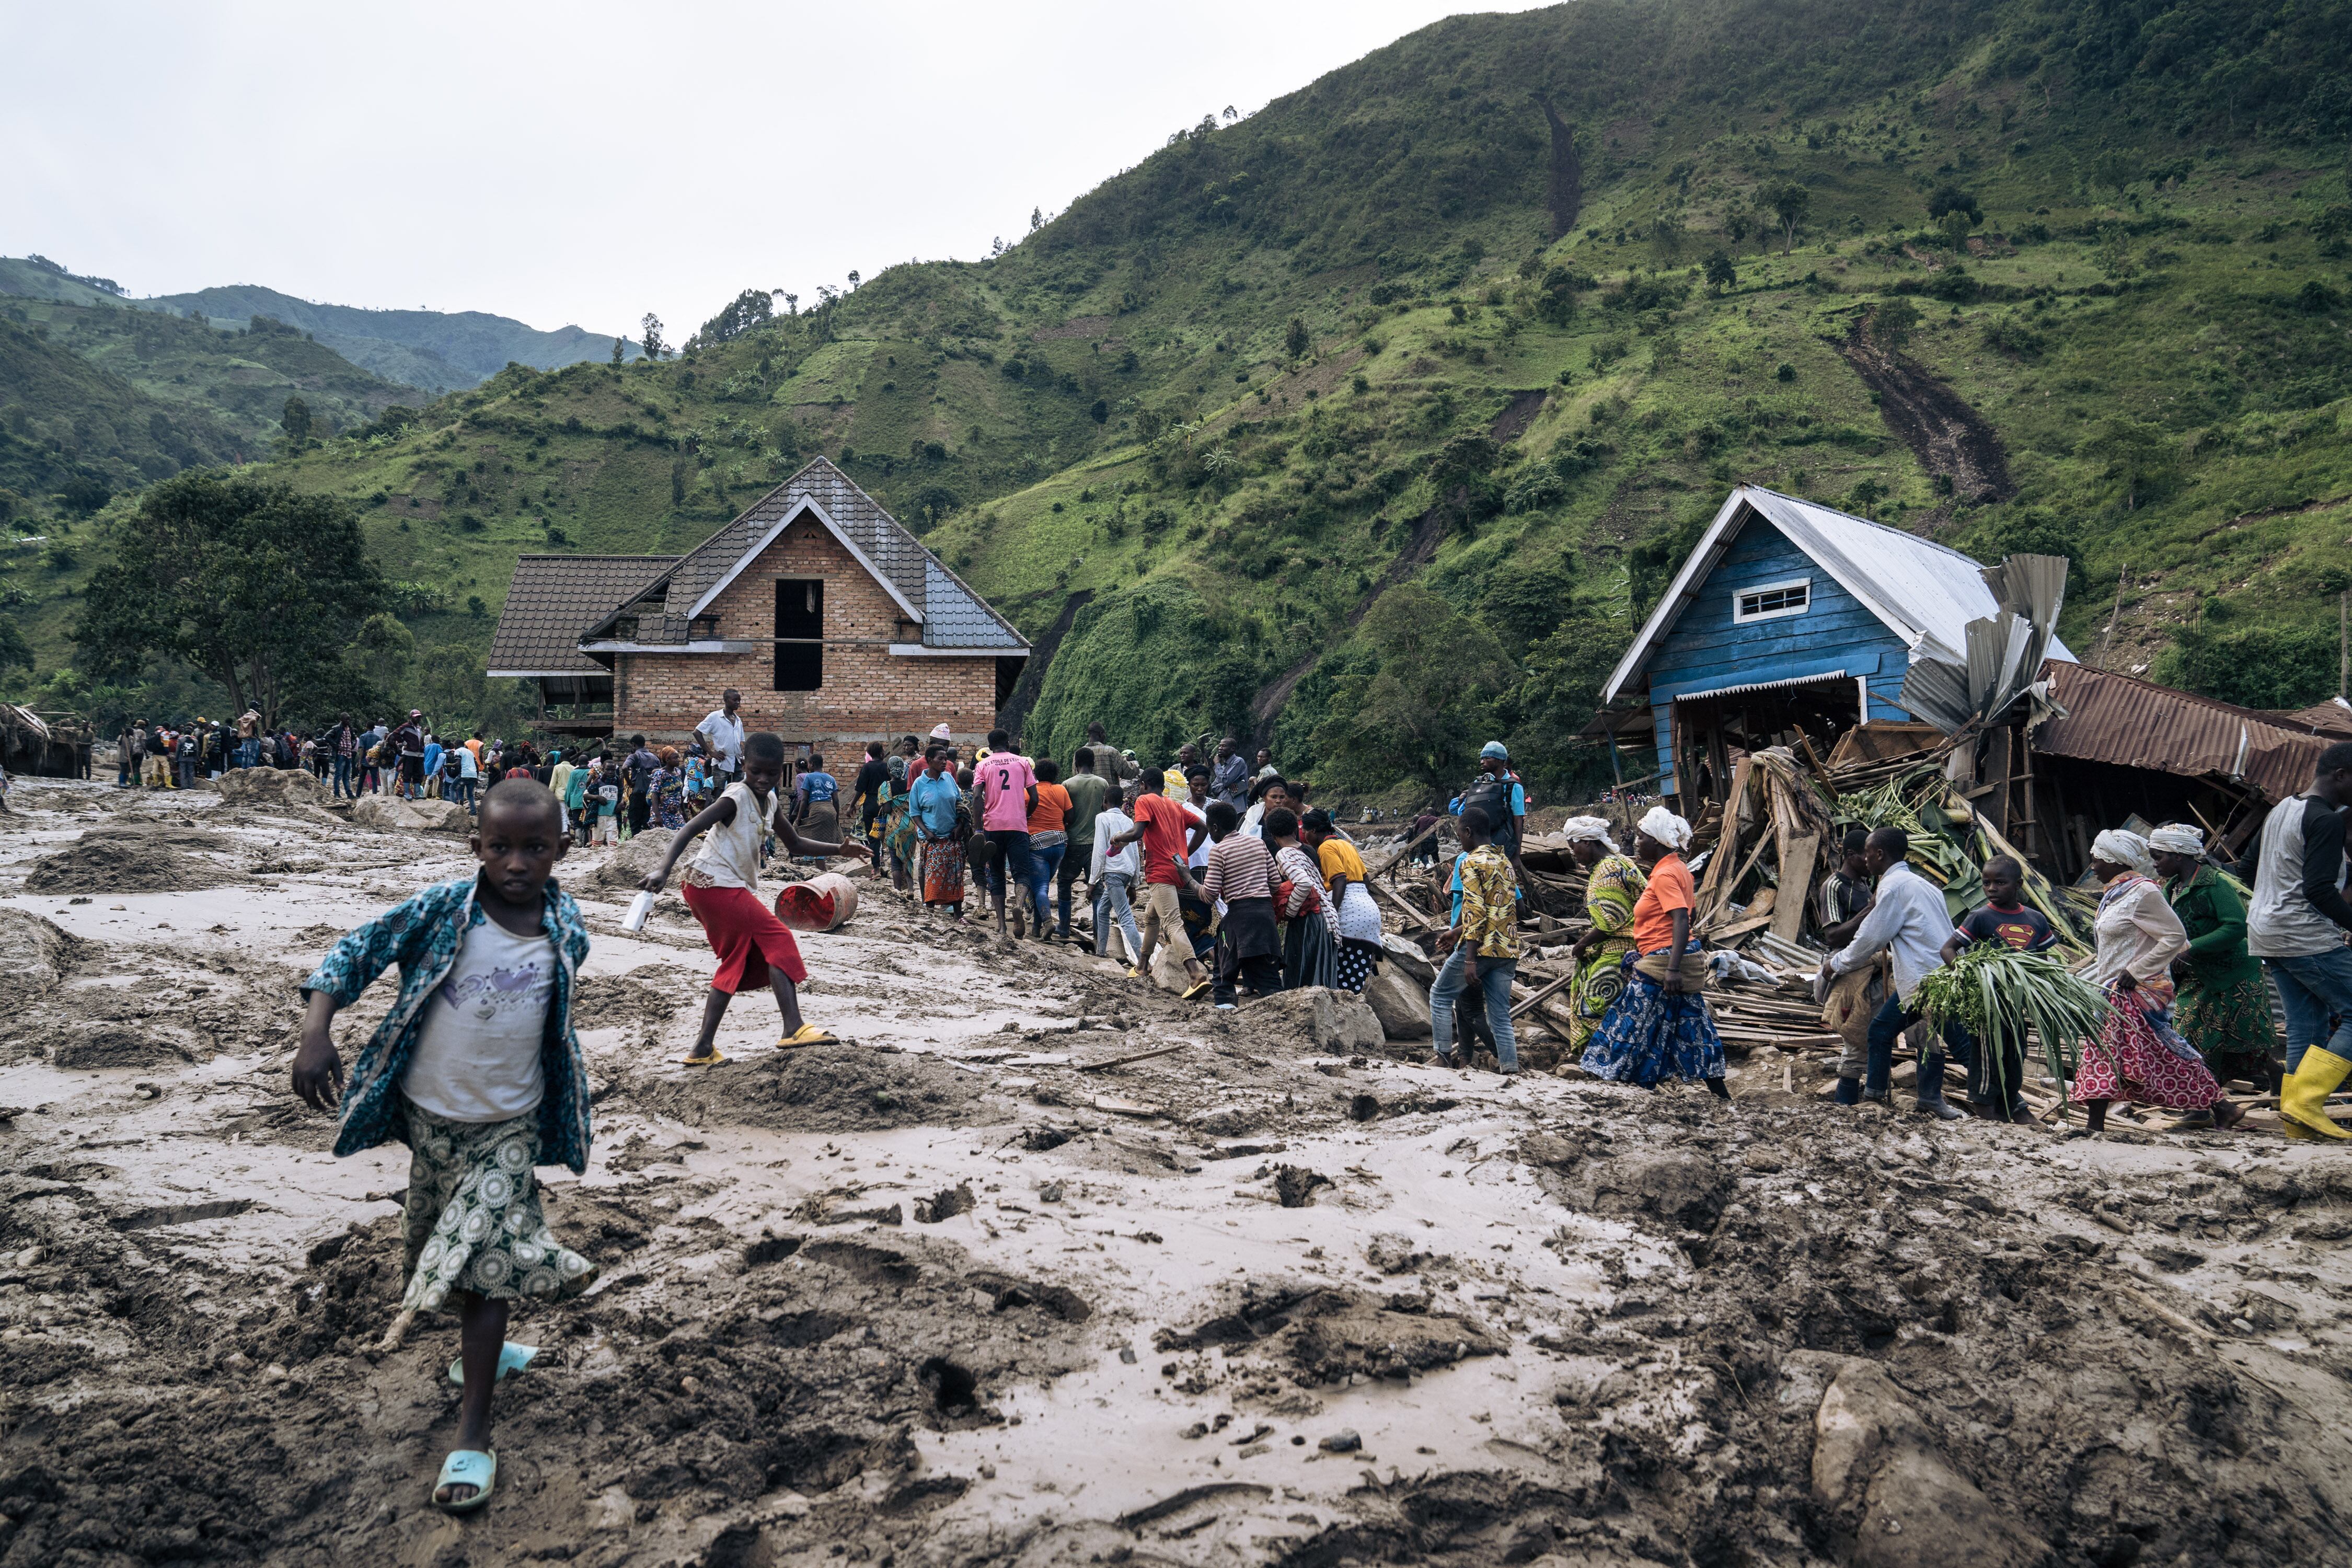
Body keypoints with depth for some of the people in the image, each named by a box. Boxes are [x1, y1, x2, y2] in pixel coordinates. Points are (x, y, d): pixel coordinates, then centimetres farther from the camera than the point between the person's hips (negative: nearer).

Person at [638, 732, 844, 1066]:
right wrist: (663, 870, -36)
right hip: (718, 885, -10)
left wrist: (839, 849, 18)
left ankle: (703, 1049, 15)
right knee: (778, 942, -10)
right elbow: (688, 831, -23)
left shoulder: (771, 803, 11)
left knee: (737, 963, 14)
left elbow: (795, 844, 24)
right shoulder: (736, 798, -15)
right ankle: (794, 1028, -16)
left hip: (732, 889, 10)